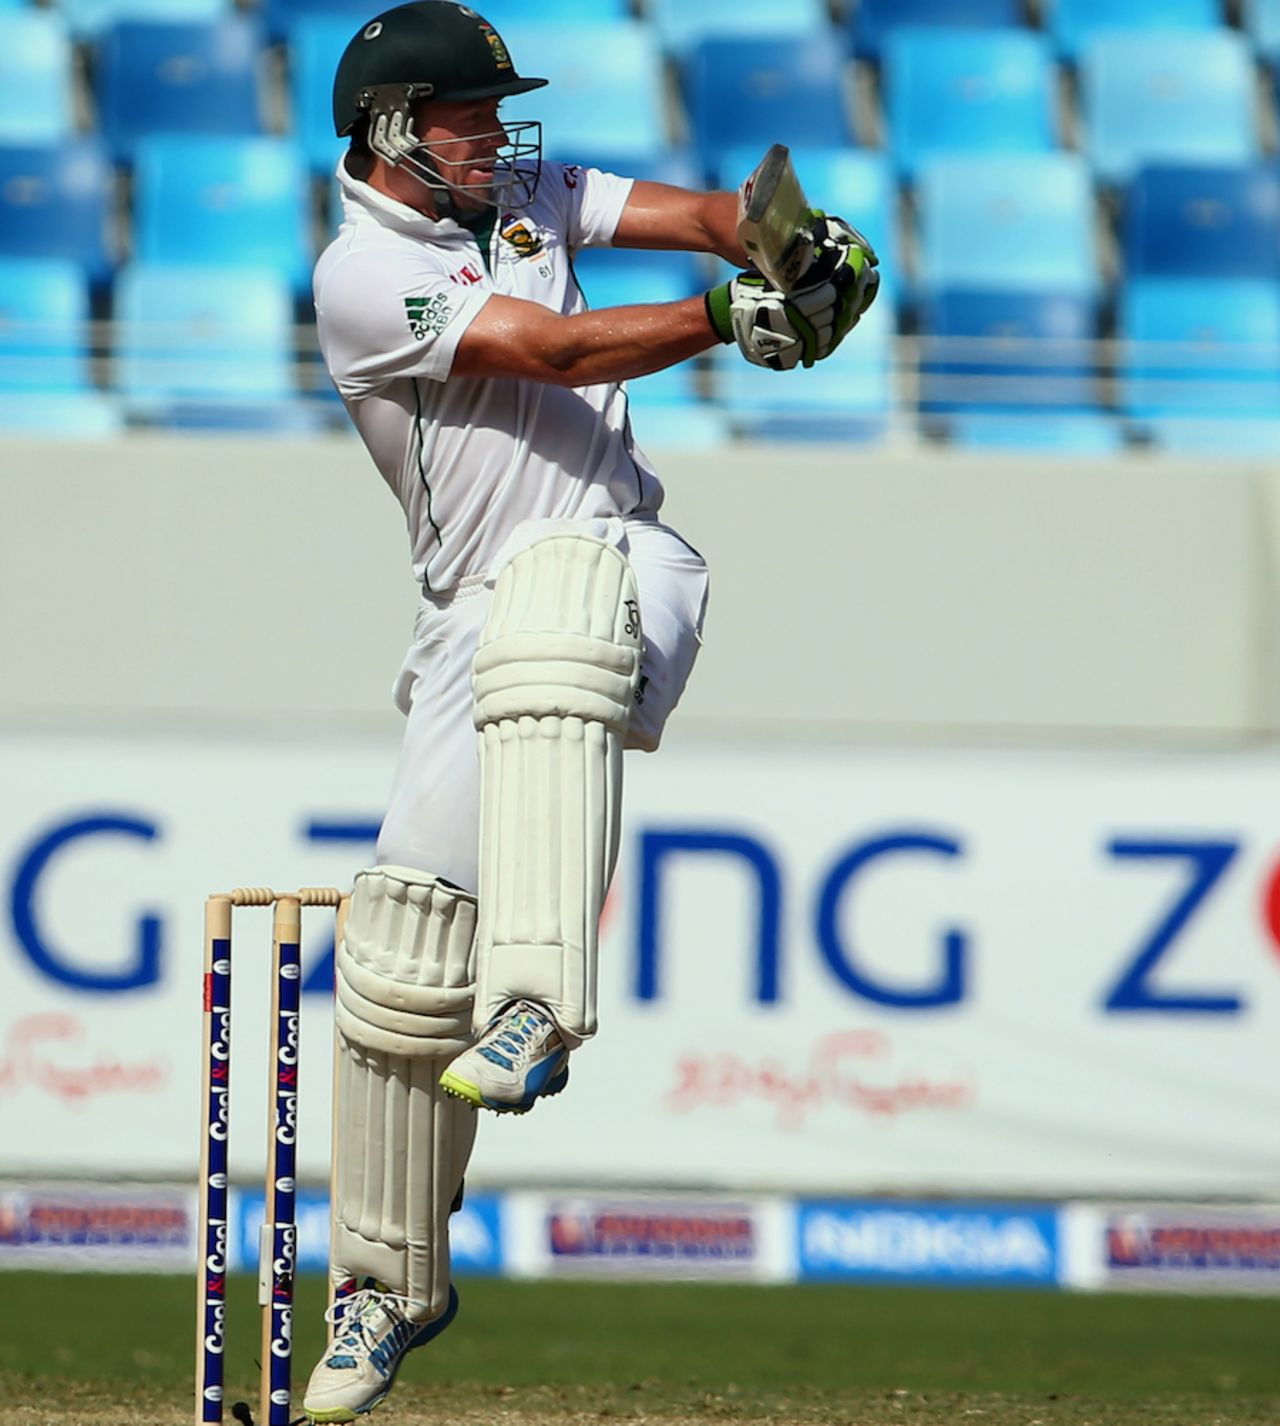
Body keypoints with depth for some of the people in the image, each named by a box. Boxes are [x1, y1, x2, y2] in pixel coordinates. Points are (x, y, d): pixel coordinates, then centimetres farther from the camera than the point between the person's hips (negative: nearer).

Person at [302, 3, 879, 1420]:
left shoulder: (524, 190, 15)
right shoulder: (361, 274, -5)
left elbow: (695, 213, 5)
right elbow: (557, 353, -16)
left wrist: (800, 241, -16)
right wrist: (732, 317, -23)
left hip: (624, 564, 2)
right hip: (481, 605, -2)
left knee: (541, 628, -37)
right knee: (408, 933, -5)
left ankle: (537, 1006, -48)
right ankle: (387, 1285, 13)